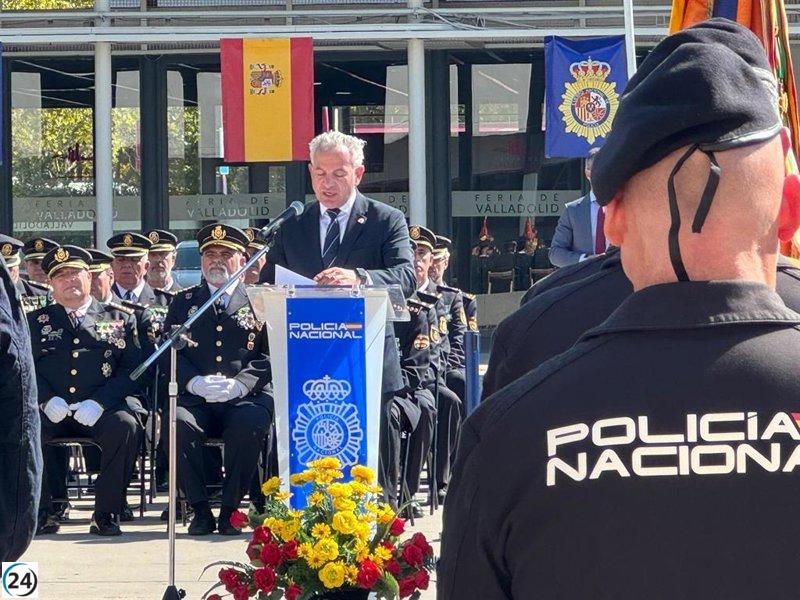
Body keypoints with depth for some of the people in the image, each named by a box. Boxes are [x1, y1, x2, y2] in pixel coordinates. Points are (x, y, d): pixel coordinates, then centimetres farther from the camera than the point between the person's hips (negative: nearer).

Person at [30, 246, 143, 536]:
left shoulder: (120, 319, 16)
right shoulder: (36, 321, 19)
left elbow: (132, 369, 5)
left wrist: (99, 403, -12)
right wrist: (46, 400, -13)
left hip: (100, 412, -1)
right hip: (52, 411, 1)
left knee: (124, 425, -34)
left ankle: (107, 513, -22)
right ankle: (41, 511, -17)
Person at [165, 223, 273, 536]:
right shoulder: (183, 302, 21)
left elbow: (272, 355, 5)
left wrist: (240, 384, -14)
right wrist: (194, 382, -10)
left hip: (246, 398, -1)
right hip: (195, 399, 1)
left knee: (248, 425, -36)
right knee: (179, 423, -32)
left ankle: (231, 509, -22)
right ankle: (200, 510, -22)